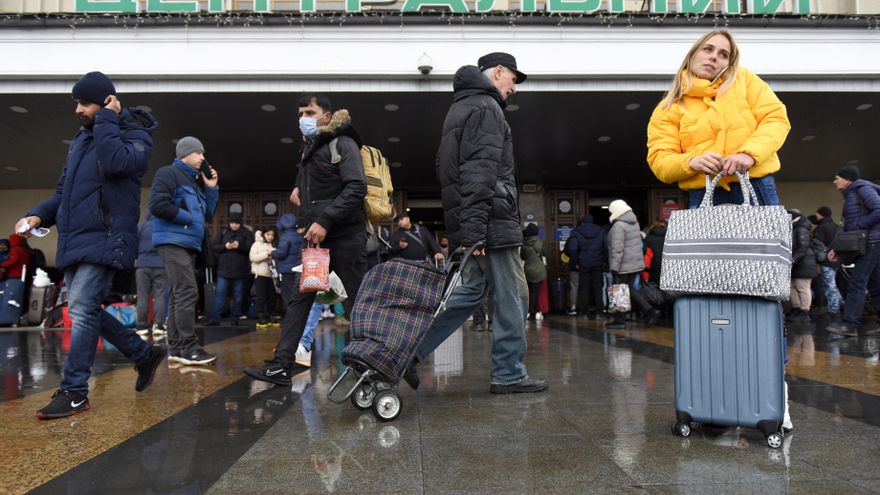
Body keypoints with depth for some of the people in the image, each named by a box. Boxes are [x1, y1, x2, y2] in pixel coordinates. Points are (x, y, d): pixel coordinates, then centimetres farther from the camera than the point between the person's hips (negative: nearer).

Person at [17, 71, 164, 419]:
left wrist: (106, 120, -15)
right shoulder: (82, 139, 19)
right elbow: (65, 190, 21)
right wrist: (40, 214, 4)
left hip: (104, 238, -9)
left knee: (83, 310, -13)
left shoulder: (134, 134, -4)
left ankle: (74, 392, -5)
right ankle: (144, 354, 24)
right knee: (84, 311, 11)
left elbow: (114, 162, -27)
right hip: (73, 240, 9)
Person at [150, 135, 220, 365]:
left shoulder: (195, 182, 23)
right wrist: (188, 218, -11)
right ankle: (189, 349, -16)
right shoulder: (168, 173, -3)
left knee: (179, 296, 8)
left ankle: (176, 349, 11)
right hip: (173, 242, -9)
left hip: (189, 244, 10)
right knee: (187, 293, -16)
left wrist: (211, 189, 12)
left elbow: (207, 216, 21)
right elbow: (157, 205, -17)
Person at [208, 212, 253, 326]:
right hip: (224, 269, 1)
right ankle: (214, 318, -1)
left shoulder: (247, 233, 2)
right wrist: (224, 246, -13)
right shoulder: (223, 233, 8)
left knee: (238, 295, 6)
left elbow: (251, 248, -6)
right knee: (219, 294, -2)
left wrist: (239, 246, -21)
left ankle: (234, 318, 16)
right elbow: (214, 246, 5)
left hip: (240, 270, -1)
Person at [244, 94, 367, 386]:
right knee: (299, 299, 3)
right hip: (318, 239, 8)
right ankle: (282, 365, 5)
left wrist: (325, 221, -23)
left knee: (359, 301, -1)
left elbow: (356, 188, -18)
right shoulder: (310, 146, 19)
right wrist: (299, 187, 18)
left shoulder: (342, 143, -6)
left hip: (345, 237, -8)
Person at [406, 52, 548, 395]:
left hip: (467, 220, 10)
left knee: (471, 290, 13)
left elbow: (445, 167, 24)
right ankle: (509, 374, 9)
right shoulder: (485, 107, -9)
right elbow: (480, 171, -20)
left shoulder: (461, 107, 23)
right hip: (491, 220, -10)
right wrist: (475, 229, -25)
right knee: (511, 296, 0)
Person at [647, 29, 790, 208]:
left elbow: (776, 118, 4)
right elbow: (660, 162, 2)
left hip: (757, 188, 1)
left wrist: (750, 153, -14)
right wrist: (691, 162, -19)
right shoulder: (668, 109, 9)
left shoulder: (744, 78, 12)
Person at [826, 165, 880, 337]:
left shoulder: (862, 188, -5)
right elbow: (849, 228, 20)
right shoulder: (850, 195, 21)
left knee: (856, 283, -13)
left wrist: (858, 226, -14)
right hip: (865, 245, 10)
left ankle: (849, 324, -15)